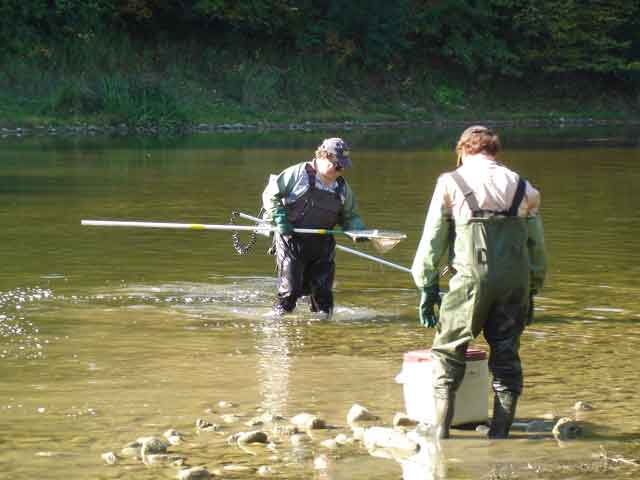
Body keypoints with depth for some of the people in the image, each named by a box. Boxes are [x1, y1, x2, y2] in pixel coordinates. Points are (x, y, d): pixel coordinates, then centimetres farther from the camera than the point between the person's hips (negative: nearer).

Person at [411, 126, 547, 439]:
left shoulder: (451, 183, 7)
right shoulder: (522, 188, 15)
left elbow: (432, 240, 5)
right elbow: (537, 246, 16)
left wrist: (427, 288, 10)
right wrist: (532, 291, 23)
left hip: (470, 280, -3)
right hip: (515, 281, 3)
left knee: (448, 354, 6)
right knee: (506, 360, 9)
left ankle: (441, 434, -1)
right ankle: (500, 435, 8)